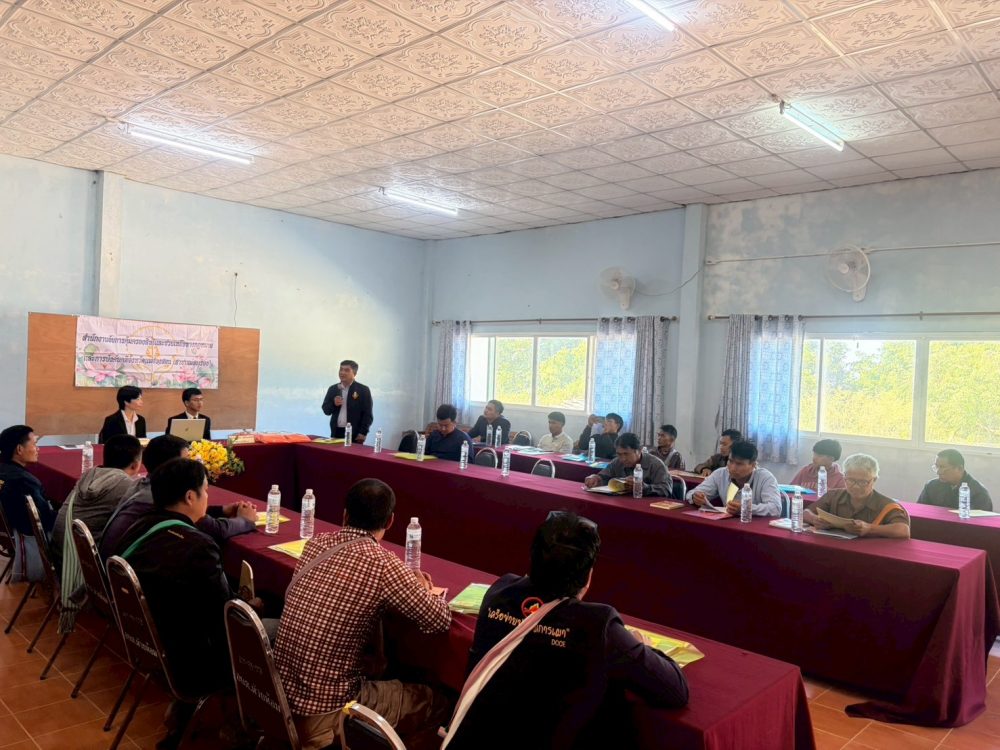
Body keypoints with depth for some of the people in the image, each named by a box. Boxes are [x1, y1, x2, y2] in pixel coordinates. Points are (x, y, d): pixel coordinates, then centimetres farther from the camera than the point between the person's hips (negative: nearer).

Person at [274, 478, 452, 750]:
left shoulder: (316, 543, -1)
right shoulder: (381, 563, -20)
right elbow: (440, 620, -11)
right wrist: (423, 590, 9)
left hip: (280, 692, 7)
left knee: (380, 673, 31)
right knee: (436, 704, 13)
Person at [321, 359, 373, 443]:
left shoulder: (363, 390, -2)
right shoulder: (332, 389, 11)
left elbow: (367, 414, -5)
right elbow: (326, 410, 10)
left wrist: (363, 433, -12)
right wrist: (333, 404, -10)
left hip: (354, 434, -4)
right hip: (336, 433, 4)